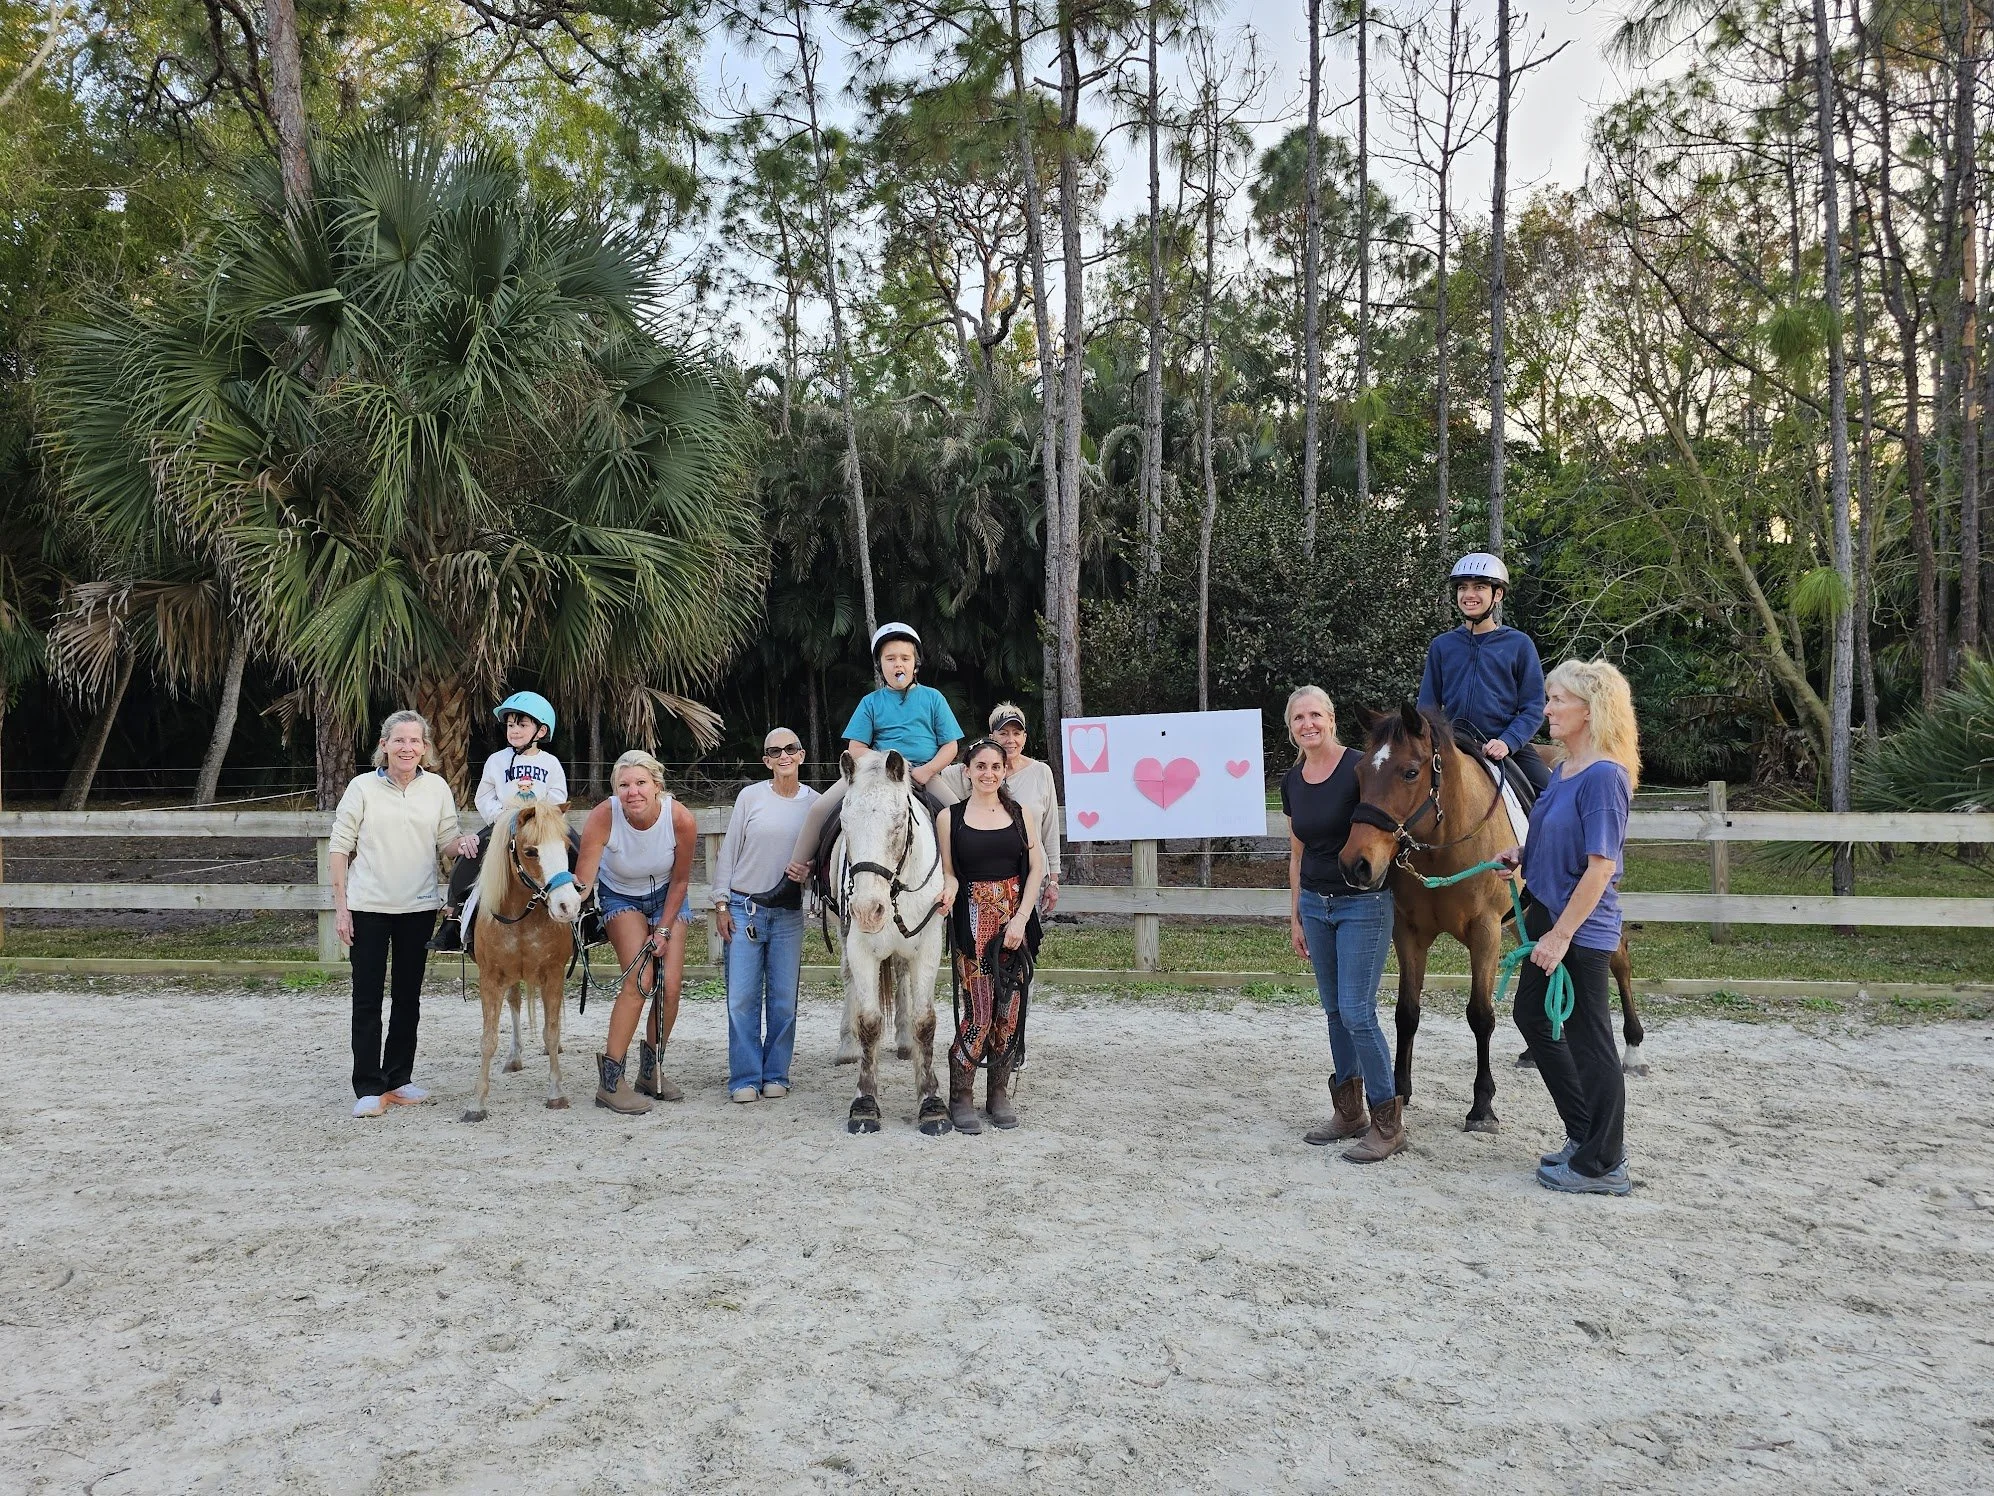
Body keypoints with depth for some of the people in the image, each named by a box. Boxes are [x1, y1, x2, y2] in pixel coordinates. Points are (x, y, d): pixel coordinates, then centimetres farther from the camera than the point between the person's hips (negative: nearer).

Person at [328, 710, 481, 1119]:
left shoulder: (437, 788, 3)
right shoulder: (363, 787, -3)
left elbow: (446, 840, 8)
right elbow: (340, 848, -2)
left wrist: (463, 843, -16)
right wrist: (341, 906, -6)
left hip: (419, 906, 3)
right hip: (368, 907, -3)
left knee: (408, 996, 11)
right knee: (368, 998, -1)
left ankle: (398, 1080, 22)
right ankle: (370, 1088, 5)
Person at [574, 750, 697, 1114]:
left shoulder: (681, 819, -27)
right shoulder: (603, 816, -32)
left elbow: (680, 880, -11)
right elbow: (582, 880, -34)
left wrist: (664, 929, -13)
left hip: (665, 896, 2)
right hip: (620, 896, -2)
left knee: (670, 984, -5)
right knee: (640, 980, -19)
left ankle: (651, 1070, 18)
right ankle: (610, 1080, -9)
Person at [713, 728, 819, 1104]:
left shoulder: (815, 802, 2)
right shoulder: (750, 797, -2)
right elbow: (728, 851, 1)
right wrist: (721, 903, -2)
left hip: (788, 912, 1)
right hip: (744, 908, -1)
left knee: (784, 998, 5)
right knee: (742, 997, 0)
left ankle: (776, 1075, 18)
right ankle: (745, 1078, 10)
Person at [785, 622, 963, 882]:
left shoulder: (932, 698, 8)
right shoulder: (871, 702, 9)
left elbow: (950, 747, 4)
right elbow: (855, 748, 4)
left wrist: (927, 771, -13)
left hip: (924, 775, 0)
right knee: (820, 808, -14)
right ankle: (797, 865, 3)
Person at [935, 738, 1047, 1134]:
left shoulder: (1019, 813, 8)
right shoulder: (950, 817, 2)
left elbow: (1037, 867, 4)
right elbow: (949, 872, 1)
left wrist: (1021, 919, -6)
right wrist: (948, 892, -23)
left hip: (1015, 918, 3)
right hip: (974, 921, -3)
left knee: (1009, 1010, 6)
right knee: (979, 1011, -7)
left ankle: (999, 1093, 21)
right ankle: (960, 1097, 8)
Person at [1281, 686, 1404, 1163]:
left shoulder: (1359, 769, -13)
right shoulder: (1291, 782, 6)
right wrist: (1295, 916, 14)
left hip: (1364, 903, -6)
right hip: (1316, 904, 6)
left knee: (1357, 1012, -8)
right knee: (1334, 1010, 12)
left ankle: (1387, 1120, 5)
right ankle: (1348, 1113, 23)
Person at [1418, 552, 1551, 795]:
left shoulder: (1519, 644, 4)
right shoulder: (1442, 645, 9)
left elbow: (1533, 707, 1)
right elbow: (1428, 707, 12)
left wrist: (1508, 742, -16)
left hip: (1509, 747, -1)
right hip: (1453, 746, 2)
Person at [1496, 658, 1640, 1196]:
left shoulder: (1604, 775, -21)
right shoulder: (1566, 769, 8)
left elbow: (1600, 865, -24)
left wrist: (1560, 935, -23)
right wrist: (1523, 855, 4)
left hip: (1581, 929, -10)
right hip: (1547, 916, 11)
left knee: (1588, 1041, 2)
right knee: (1533, 1016, 21)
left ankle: (1603, 1165, 17)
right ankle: (1587, 1136, 34)